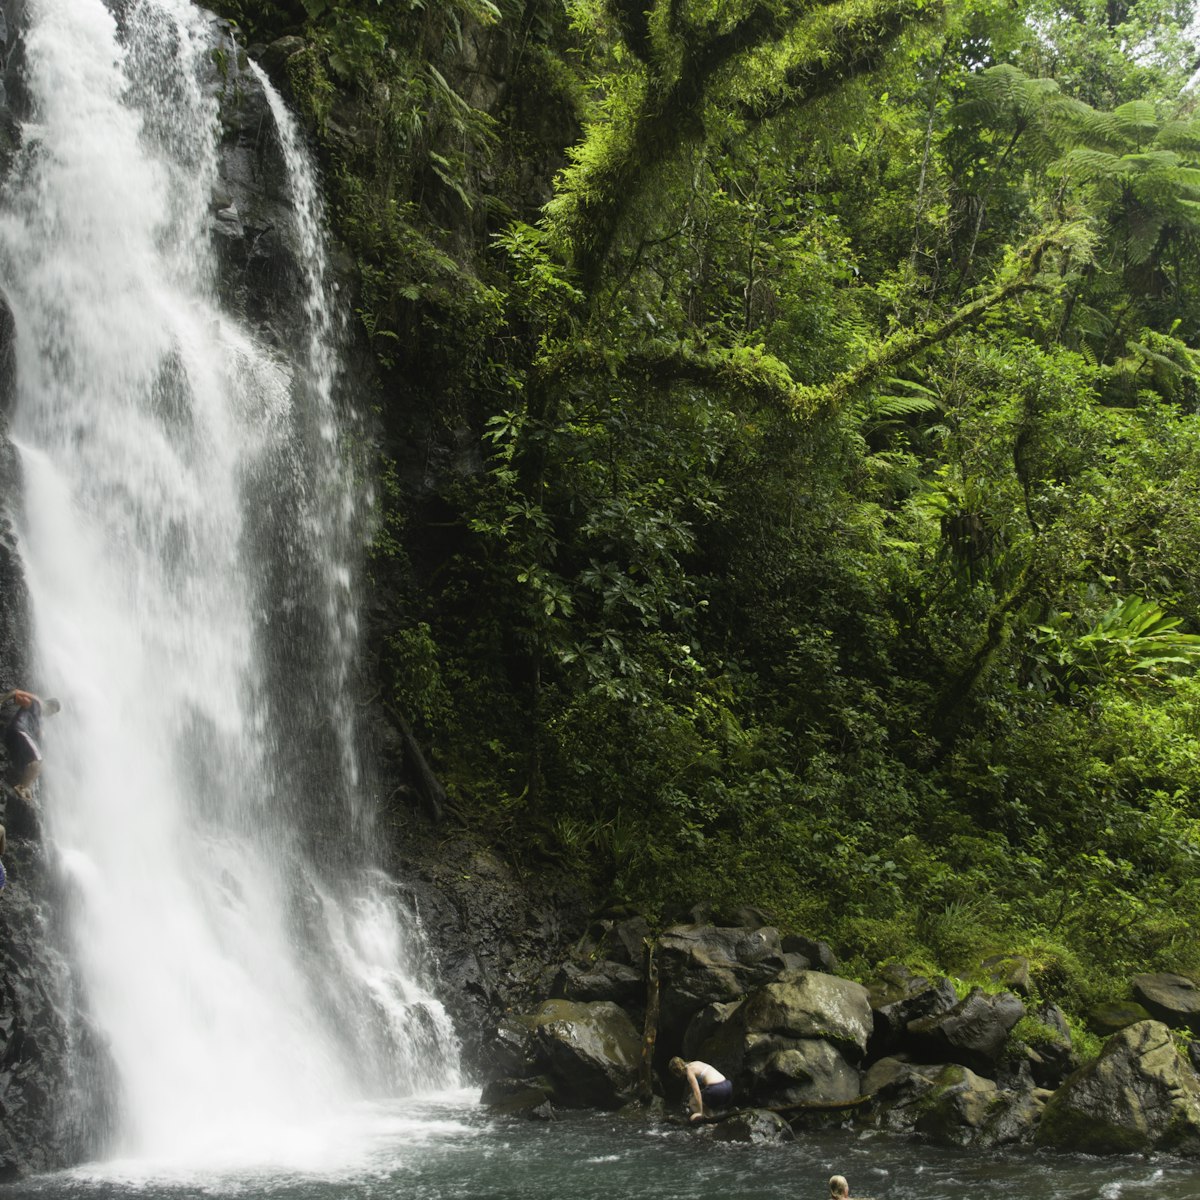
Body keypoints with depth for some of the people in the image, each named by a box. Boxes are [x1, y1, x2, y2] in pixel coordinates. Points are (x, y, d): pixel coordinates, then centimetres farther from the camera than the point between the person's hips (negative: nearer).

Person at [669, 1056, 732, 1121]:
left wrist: (700, 1112, -10)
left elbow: (697, 1092, -12)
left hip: (717, 1090, -9)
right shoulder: (696, 1063, 22)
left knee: (693, 1102, 9)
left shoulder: (689, 1071, -4)